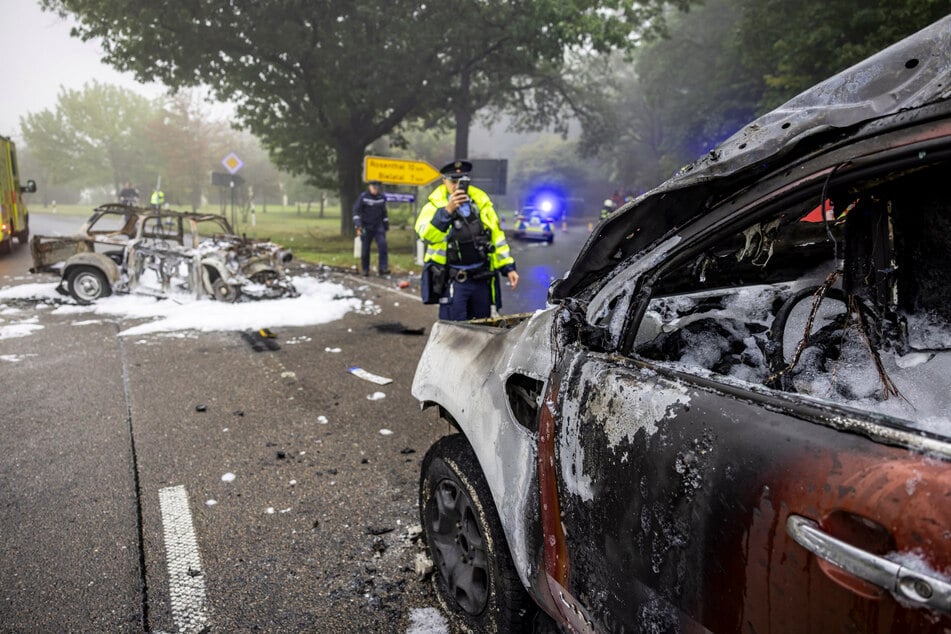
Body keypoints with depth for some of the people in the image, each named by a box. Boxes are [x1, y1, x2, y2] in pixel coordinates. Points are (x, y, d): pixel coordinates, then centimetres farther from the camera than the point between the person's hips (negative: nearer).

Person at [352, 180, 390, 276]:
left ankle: (383, 268, -13)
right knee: (365, 249, 3)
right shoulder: (363, 197, -5)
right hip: (366, 227, -2)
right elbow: (356, 211, -7)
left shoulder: (381, 198, 7)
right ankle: (365, 270, 16)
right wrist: (358, 226, -16)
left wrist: (386, 226, 17)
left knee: (383, 245, -15)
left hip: (378, 227, 2)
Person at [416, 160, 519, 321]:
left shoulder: (481, 202, 7)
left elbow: (497, 236, 12)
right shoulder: (435, 205, -6)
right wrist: (447, 210, -36)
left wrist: (508, 267, 8)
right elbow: (426, 235, -25)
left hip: (481, 278, 5)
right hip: (453, 280, -4)